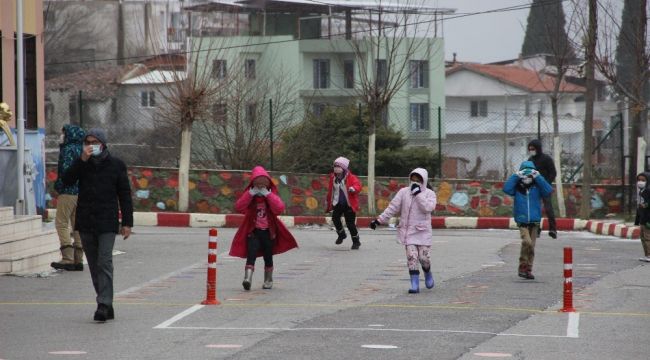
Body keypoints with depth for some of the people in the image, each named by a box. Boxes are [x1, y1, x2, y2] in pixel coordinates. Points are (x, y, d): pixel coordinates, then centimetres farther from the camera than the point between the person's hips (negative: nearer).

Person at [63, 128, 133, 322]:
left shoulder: (116, 164, 2)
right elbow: (67, 180, -8)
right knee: (94, 266, 7)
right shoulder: (82, 163, 8)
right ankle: (107, 306, 13)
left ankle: (104, 304, -17)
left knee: (104, 263, -13)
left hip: (107, 223, -4)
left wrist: (127, 222, -3)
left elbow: (125, 195, 3)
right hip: (85, 222, 4)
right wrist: (82, 160, -16)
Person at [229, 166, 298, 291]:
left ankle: (268, 280, 26)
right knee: (251, 254, -18)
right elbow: (238, 207, -16)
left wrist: (268, 194, -22)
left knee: (268, 256, 12)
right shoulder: (249, 196, 0)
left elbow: (280, 208, -19)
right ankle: (248, 278, -28)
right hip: (253, 230, -1)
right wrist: (251, 194, -21)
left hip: (268, 231, 1)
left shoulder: (271, 195, 0)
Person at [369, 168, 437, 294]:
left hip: (423, 231, -1)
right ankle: (415, 285, -6)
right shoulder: (404, 192, 4)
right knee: (412, 257, -10)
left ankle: (427, 273, 31)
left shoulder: (429, 194, 0)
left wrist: (418, 193, -18)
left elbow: (427, 208, -18)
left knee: (424, 257, -3)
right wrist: (379, 220, -2)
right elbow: (393, 208, 3)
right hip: (408, 230, 1)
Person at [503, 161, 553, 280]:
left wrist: (538, 177, -12)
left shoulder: (537, 187, 2)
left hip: (534, 221, 3)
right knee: (527, 242, -21)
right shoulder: (517, 187, 0)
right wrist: (516, 176, -15)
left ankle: (528, 270, 20)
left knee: (531, 247, 8)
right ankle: (523, 267, -8)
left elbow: (548, 191, -13)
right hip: (522, 221, -2)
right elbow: (506, 189, -16)